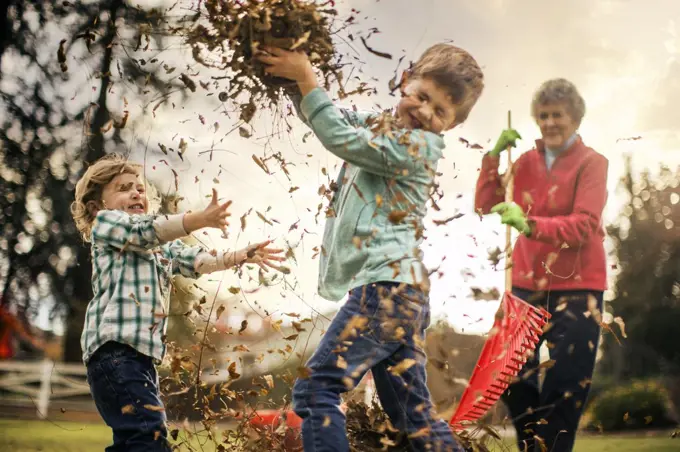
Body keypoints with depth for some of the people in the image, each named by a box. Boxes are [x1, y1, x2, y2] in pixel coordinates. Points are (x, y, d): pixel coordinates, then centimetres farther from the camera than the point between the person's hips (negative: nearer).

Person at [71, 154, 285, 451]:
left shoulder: (162, 245, 28)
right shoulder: (104, 224, 6)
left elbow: (195, 260, 16)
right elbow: (146, 229, -11)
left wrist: (242, 256, 2)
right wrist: (200, 219, -23)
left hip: (143, 351, 9)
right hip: (114, 346, -9)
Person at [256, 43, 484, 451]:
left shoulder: (419, 145, -9)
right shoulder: (380, 126, 18)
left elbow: (342, 139, -16)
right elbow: (334, 116, 21)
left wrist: (306, 78, -10)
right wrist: (296, 76, 2)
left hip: (388, 287, -10)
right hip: (395, 290, 10)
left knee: (316, 389, -11)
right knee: (414, 415, 13)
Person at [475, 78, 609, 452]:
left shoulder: (591, 163, -5)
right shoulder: (527, 161, 9)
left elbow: (584, 226, -18)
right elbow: (485, 207, 5)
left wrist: (529, 225, -33)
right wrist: (494, 156, -7)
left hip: (577, 288, -4)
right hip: (528, 284, 4)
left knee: (564, 390, -2)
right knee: (513, 377, 6)